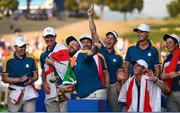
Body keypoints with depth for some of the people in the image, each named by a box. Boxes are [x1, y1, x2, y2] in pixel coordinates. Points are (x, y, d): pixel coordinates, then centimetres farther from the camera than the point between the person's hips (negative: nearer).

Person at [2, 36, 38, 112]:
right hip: (15, 91, -2)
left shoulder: (31, 58, 2)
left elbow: (36, 76, 8)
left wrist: (30, 80, -15)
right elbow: (5, 79, -4)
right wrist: (19, 79, -16)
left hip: (29, 90, 2)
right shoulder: (8, 60, -4)